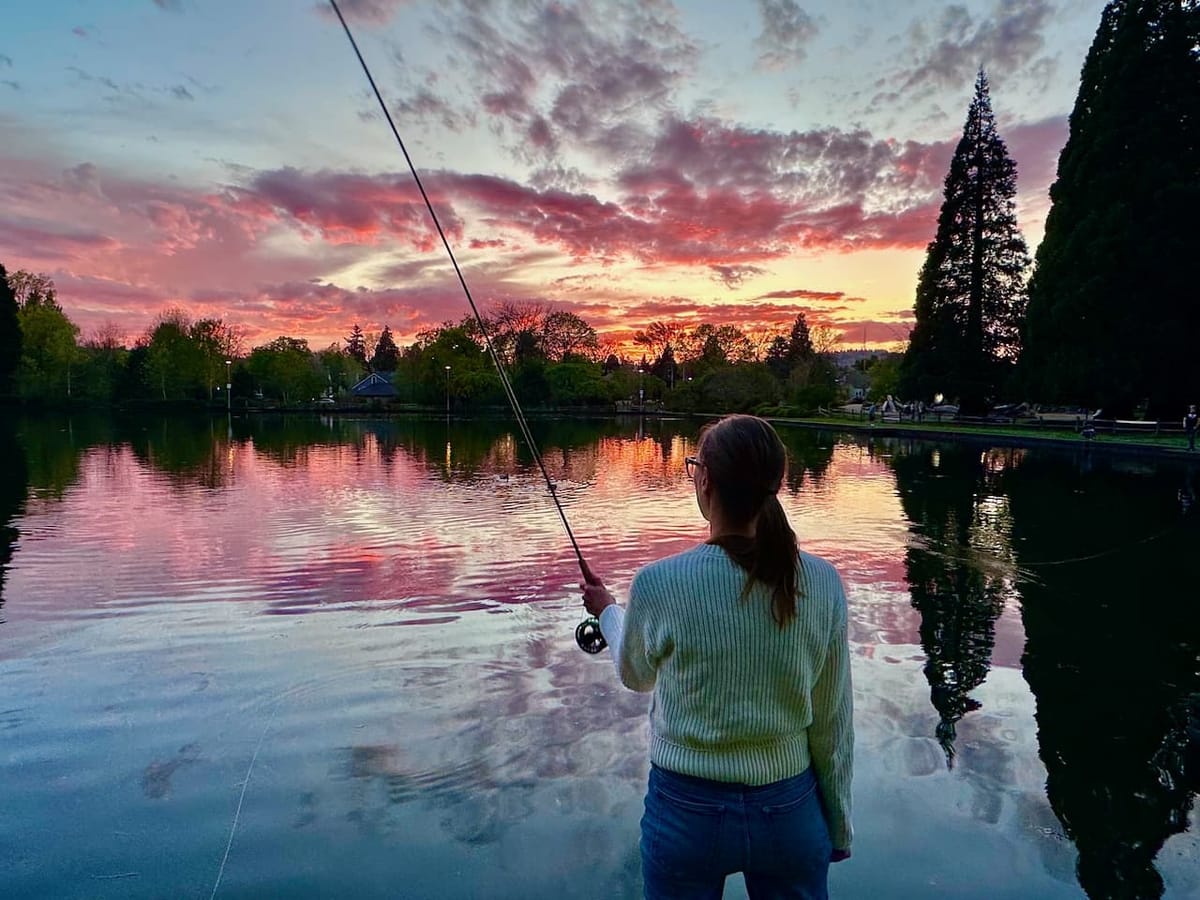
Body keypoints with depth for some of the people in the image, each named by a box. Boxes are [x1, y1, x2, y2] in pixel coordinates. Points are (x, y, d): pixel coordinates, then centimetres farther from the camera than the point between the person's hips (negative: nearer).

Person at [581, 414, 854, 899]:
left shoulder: (660, 584, -20)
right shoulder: (822, 582, -13)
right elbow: (833, 721, -4)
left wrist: (607, 612, 20)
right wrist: (838, 825, 11)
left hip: (688, 810, -2)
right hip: (791, 810, 2)